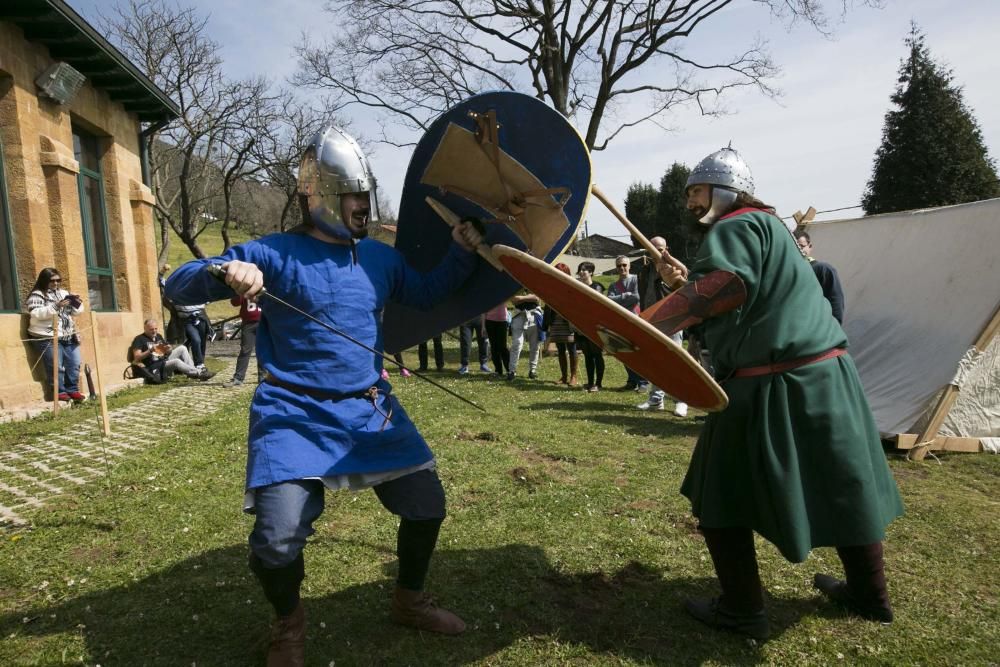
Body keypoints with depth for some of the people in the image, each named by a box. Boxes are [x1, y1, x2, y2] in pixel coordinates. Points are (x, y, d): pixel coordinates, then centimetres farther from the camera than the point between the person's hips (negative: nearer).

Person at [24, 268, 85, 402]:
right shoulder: (37, 295, -3)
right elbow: (36, 313, -18)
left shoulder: (64, 293, 15)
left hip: (68, 337, 6)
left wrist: (77, 304, -6)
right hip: (48, 338, -6)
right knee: (55, 366, -6)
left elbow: (75, 312, 18)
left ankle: (73, 390, 15)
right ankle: (60, 392, 4)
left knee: (74, 364, 5)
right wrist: (56, 306, -27)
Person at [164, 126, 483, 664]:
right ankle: (289, 623, 23)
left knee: (426, 504, 9)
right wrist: (224, 272, -29)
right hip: (296, 417, -5)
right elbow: (177, 286, -7)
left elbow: (428, 294, 23)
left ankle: (409, 600, 37)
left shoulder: (378, 256, 8)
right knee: (277, 542, -14)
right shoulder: (274, 253, -7)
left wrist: (462, 252, 8)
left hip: (370, 412, 5)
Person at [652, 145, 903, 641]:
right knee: (840, 488, 20)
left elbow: (726, 286, -31)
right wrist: (683, 287, 12)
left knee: (721, 495, 3)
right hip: (824, 375, 10)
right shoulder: (765, 224, 22)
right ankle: (870, 595, 37)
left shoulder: (733, 228, -9)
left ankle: (742, 610, 12)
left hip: (774, 385, -10)